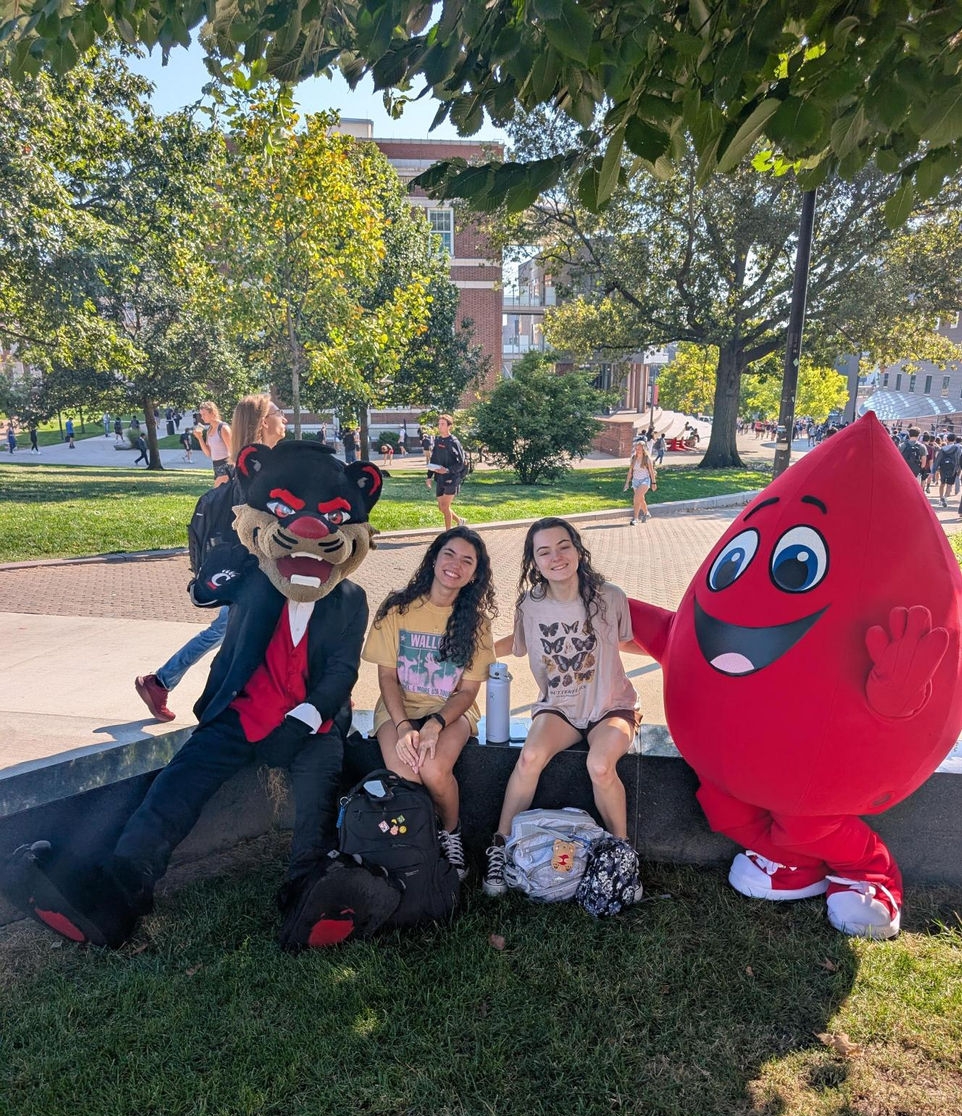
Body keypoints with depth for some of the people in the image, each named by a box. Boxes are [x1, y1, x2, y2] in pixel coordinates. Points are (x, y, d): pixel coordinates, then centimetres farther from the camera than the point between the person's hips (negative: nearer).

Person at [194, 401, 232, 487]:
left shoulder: (223, 428, -11)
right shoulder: (209, 430, 11)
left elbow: (232, 451, -12)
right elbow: (208, 453, 12)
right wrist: (200, 438, 1)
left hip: (226, 466, -8)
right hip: (216, 467, 8)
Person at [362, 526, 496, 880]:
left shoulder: (476, 620, -1)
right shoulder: (397, 608, -5)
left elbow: (468, 690, -3)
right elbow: (387, 675, -3)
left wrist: (434, 725, -21)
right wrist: (403, 726, -19)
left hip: (451, 709, 0)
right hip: (400, 706, 0)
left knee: (434, 770, -31)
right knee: (404, 775, -29)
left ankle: (450, 834, 3)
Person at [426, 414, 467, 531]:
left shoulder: (454, 442, -12)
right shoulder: (437, 440, 9)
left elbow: (461, 463, -14)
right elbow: (432, 460, 16)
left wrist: (448, 470, -27)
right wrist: (429, 476, 11)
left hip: (451, 479, -7)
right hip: (440, 480, 7)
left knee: (445, 506, -9)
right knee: (441, 508, 11)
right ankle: (460, 521, 33)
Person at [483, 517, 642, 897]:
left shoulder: (609, 597, -12)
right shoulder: (530, 604, -6)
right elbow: (518, 644, 13)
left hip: (610, 706, -2)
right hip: (558, 707, 2)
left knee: (600, 765, -31)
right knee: (531, 756, -28)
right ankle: (500, 845, -9)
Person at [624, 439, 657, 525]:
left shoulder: (647, 459, -10)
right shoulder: (633, 458, 2)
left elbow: (651, 471, -5)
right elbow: (630, 471, 7)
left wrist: (654, 483, -3)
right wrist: (627, 482, 6)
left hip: (645, 480, -6)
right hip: (635, 480, 6)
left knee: (636, 498, -22)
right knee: (641, 500, 19)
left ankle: (635, 518, -20)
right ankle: (646, 514, 43)